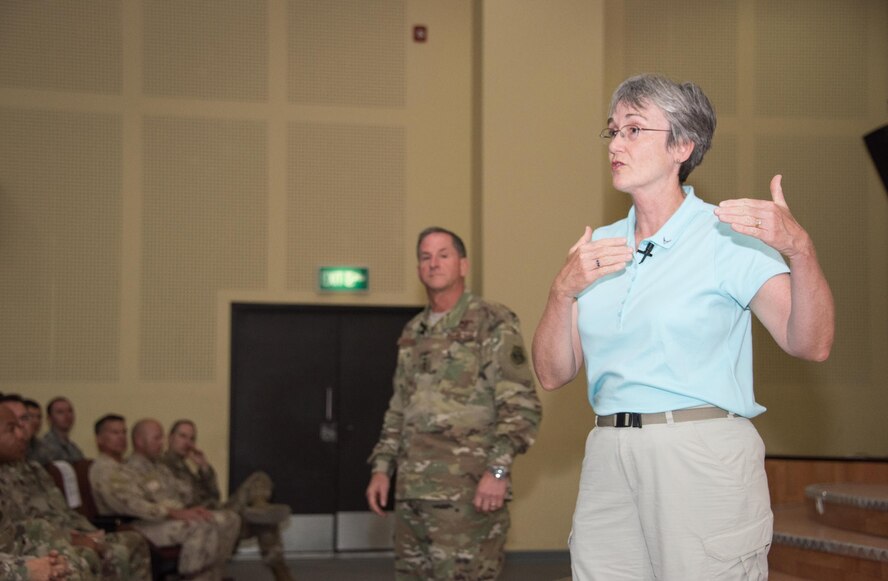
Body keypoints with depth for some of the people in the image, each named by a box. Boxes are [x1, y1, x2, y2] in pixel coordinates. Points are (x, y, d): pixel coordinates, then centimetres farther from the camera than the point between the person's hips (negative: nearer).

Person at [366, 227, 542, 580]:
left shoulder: (492, 324, -4)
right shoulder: (413, 333, 18)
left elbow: (522, 405, -10)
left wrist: (498, 468, -20)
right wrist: (381, 468, 15)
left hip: (468, 493, -7)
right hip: (411, 492, 7)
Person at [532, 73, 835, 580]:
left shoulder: (728, 236, -3)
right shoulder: (599, 247, 13)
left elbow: (811, 344, -14)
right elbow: (553, 374, 10)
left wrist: (800, 248, -29)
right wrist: (564, 291, -6)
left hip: (704, 459, -5)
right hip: (609, 459, 5)